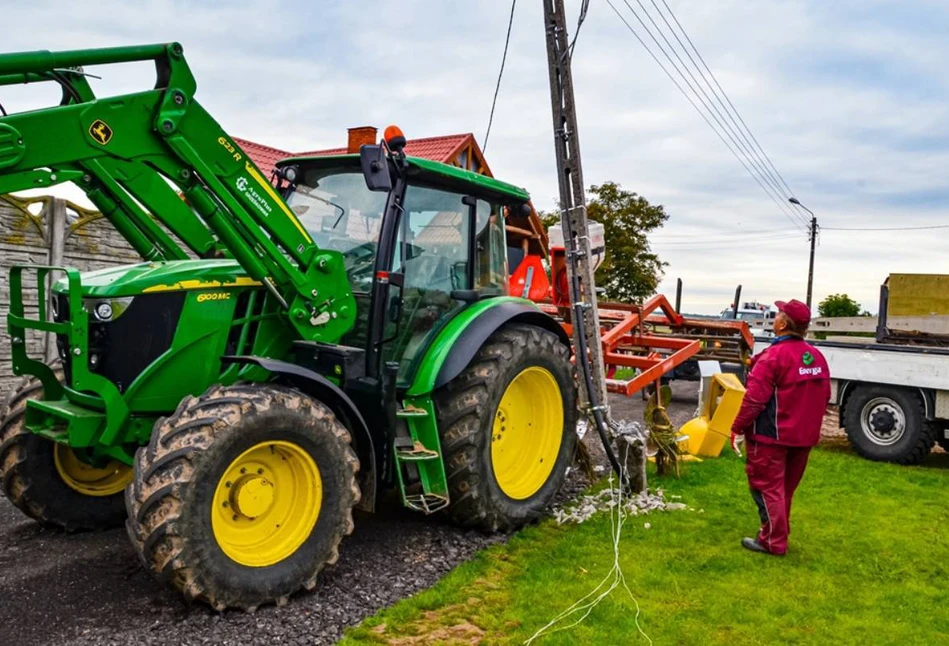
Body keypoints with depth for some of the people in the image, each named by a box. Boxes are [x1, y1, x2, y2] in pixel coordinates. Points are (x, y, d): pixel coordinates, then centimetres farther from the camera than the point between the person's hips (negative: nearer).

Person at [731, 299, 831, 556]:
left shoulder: (774, 356, -20)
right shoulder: (817, 357, 5)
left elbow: (754, 398, -22)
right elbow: (824, 397, 13)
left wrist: (737, 428, -13)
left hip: (771, 435, -8)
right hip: (803, 436, 8)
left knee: (768, 487, 3)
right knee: (785, 487, 19)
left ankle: (773, 542, 8)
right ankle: (777, 534, 31)